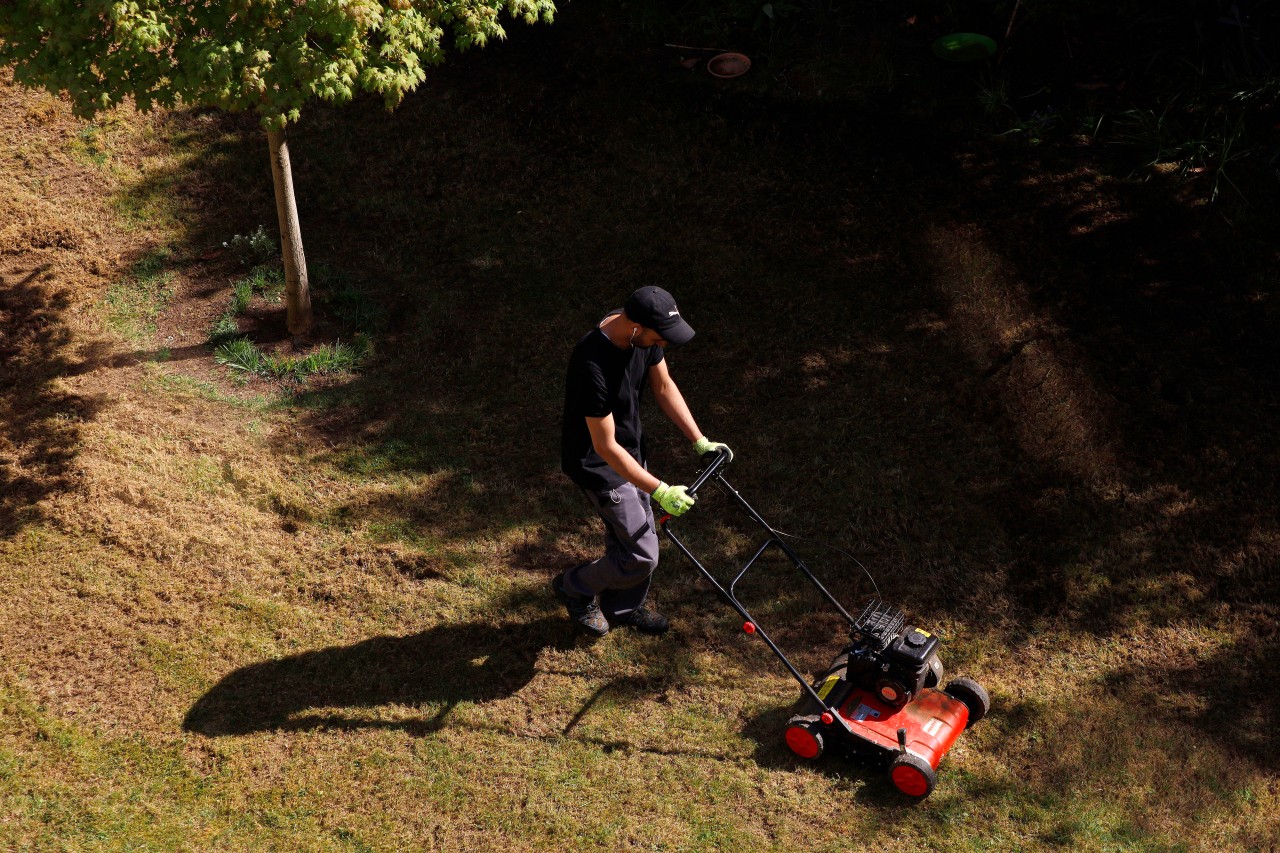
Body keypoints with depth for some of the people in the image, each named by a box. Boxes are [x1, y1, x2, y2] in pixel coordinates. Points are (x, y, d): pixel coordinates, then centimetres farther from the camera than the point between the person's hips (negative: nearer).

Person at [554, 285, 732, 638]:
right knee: (642, 554, -1)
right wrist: (660, 491, -30)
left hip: (631, 445, 8)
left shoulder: (643, 335, -14)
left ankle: (623, 607, 45)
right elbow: (606, 447, -32)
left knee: (633, 535, 22)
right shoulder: (593, 366, -38)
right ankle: (575, 588, 25)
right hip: (598, 462, -8)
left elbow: (664, 386, 3)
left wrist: (700, 441, -1)